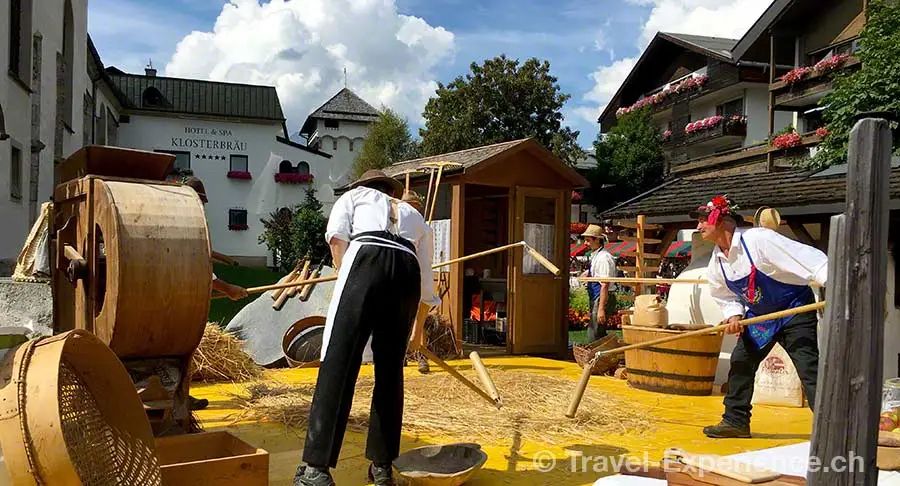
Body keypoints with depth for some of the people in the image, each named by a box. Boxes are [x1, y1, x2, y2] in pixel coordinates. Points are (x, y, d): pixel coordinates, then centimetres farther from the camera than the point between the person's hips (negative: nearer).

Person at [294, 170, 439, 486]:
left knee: (338, 363, -5)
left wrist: (344, 274, 11)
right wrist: (418, 328, 48)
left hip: (366, 262, -3)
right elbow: (426, 284, 36)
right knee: (390, 371, 12)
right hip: (407, 272, 4)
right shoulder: (416, 217, 37)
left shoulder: (354, 195, 30)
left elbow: (337, 234, 7)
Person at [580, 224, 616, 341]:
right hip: (595, 299, 10)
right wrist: (588, 273, 8)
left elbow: (605, 285, -22)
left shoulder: (604, 258, -18)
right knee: (600, 337, 16)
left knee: (594, 338, -8)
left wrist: (601, 309, -24)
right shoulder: (595, 256, 12)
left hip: (601, 300, -10)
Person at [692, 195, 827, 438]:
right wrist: (734, 316, -11)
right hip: (759, 316, 8)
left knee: (810, 368, -13)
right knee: (740, 363, 9)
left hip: (794, 311, -7)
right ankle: (736, 420, 22)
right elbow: (727, 297, 10)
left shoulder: (758, 240, -26)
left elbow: (810, 258, -30)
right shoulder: (716, 263, -2)